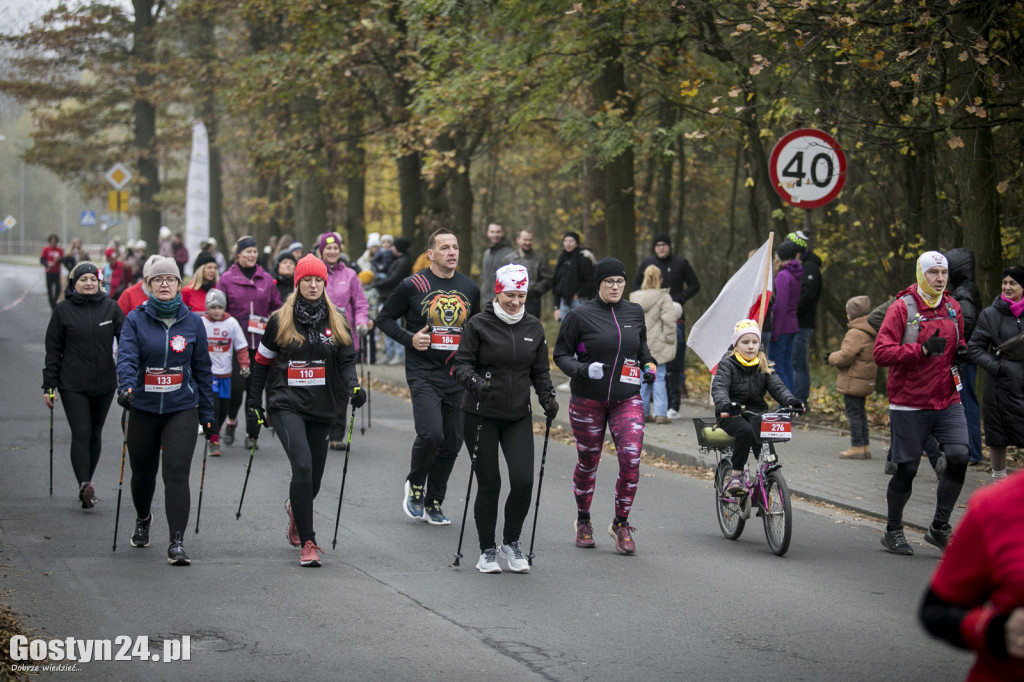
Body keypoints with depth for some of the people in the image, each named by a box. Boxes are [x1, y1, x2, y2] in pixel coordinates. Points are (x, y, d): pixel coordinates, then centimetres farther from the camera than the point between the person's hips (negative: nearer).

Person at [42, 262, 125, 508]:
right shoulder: (63, 310, 0)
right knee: (81, 433, -13)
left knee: (95, 433, 11)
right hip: (73, 385, -3)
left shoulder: (110, 308, 4)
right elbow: (53, 350, 3)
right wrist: (49, 386, 0)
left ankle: (87, 483, 24)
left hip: (104, 384, 3)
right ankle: (84, 485, -21)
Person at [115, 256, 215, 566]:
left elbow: (202, 369, 9)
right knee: (143, 471, 15)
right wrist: (126, 385, -35)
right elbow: (127, 356, -15)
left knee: (177, 473, -13)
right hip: (143, 409, 1)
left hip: (182, 408, -1)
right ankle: (143, 520, 45)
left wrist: (207, 413, 8)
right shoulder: (136, 319, -1)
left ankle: (177, 542, -15)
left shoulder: (192, 322, 3)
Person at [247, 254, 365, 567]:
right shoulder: (280, 320, 3)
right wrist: (254, 407, 8)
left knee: (314, 478, 8)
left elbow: (346, 361, 4)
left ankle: (296, 507, 45)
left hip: (321, 407, 3)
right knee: (303, 466, -22)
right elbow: (262, 364, 10)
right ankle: (308, 542, -16)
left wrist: (352, 387, -18)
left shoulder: (336, 322, 9)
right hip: (287, 404, -3)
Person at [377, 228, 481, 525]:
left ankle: (433, 503, 20)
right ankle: (414, 486, 8)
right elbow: (384, 317, 5)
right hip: (423, 374, -5)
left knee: (452, 442, 5)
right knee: (431, 434, -19)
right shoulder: (413, 286, -4)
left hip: (457, 377, 5)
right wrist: (409, 339, -9)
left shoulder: (470, 288, 10)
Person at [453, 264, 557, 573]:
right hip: (481, 416, -3)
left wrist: (548, 398, 0)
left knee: (523, 480, -10)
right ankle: (487, 551, 15)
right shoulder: (479, 325, -5)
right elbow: (462, 363, -6)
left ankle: (510, 543, 12)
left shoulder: (533, 327, 7)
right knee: (489, 484, -1)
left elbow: (540, 371, 16)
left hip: (518, 417, 3)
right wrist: (474, 381, -26)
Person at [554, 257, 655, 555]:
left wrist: (649, 364, 7)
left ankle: (621, 524, 3)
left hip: (627, 399, 2)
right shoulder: (580, 315, -6)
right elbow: (561, 354, -2)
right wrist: (583, 370, -19)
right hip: (588, 400, -2)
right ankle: (583, 521, 31)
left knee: (631, 459, -13)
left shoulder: (634, 313, 7)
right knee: (588, 462, 9)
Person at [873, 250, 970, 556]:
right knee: (907, 469, 2)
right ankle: (893, 531, 21)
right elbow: (881, 352, -17)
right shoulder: (902, 308, -10)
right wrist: (922, 350, -26)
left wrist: (961, 351, 3)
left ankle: (939, 527, 4)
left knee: (958, 457, -10)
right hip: (910, 404, -5)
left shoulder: (952, 307, 9)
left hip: (948, 401, 5)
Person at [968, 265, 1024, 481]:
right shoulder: (991, 314, 0)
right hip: (1001, 383, -1)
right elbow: (975, 348, 2)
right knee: (997, 436, 3)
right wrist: (997, 366, -10)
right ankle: (999, 480, 17)